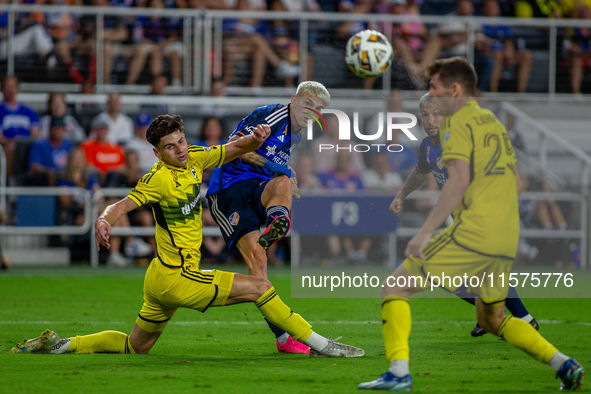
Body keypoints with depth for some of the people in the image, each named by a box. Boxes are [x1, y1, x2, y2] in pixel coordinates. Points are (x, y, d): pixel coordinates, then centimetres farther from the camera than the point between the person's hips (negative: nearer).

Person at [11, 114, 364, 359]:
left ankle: (59, 344, 22)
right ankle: (321, 345, 1)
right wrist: (104, 221, -42)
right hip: (176, 278, -9)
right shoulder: (160, 178, -17)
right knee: (259, 287, -8)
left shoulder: (193, 159, 5)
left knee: (136, 346, 21)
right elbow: (123, 205, -20)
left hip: (162, 278, 9)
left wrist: (255, 139, -11)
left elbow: (231, 151, 10)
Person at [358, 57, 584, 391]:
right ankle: (564, 364, 9)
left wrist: (426, 232, -17)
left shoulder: (457, 122, -5)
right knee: (492, 319, 23)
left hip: (470, 234, -8)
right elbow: (517, 182, 22)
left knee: (396, 287, -1)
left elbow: (459, 180, -17)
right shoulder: (495, 122, 20)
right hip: (507, 239, 8)